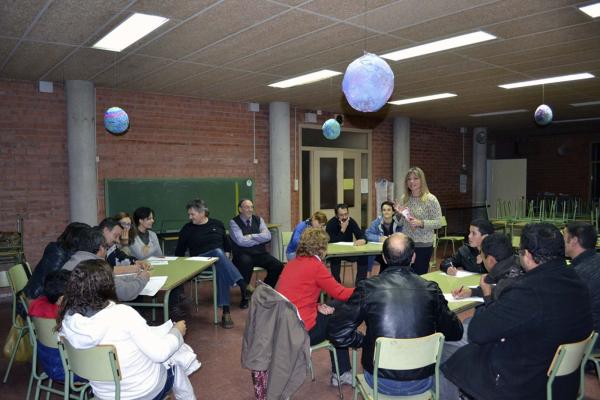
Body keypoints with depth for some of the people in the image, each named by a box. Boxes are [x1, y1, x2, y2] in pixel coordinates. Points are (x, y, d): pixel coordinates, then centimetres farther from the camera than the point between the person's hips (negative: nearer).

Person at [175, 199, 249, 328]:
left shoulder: (217, 224, 13)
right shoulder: (187, 229, 10)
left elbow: (226, 243, 21)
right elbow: (179, 252, 16)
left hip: (220, 257, 2)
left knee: (222, 269, -37)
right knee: (218, 252, -36)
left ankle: (226, 311, -42)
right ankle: (243, 286, -51)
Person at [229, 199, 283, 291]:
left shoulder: (258, 220, 11)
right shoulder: (234, 222, -1)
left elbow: (267, 236, -3)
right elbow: (241, 241, -15)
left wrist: (251, 236, -12)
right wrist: (260, 239, -6)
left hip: (260, 253, 4)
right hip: (243, 255, -4)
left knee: (278, 266, -19)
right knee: (246, 262, -38)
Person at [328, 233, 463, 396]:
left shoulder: (368, 287, -15)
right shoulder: (430, 289, -11)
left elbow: (337, 333, -14)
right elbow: (455, 333, 0)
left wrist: (365, 340, 3)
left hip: (381, 382, -1)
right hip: (422, 383, 1)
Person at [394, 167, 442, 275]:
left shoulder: (430, 199, -8)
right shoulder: (404, 198, 6)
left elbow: (438, 223, -11)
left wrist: (420, 223, -23)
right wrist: (399, 214, -6)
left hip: (423, 245, -4)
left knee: (419, 276, 4)